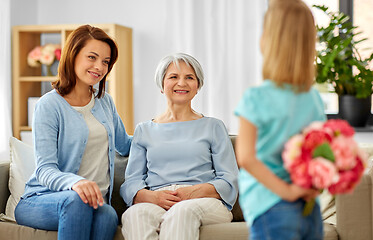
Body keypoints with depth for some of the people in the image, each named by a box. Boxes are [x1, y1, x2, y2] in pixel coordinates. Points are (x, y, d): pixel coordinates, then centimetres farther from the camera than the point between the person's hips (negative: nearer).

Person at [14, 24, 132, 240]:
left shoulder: (105, 102, 16)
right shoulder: (50, 105, -4)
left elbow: (124, 145, 33)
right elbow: (45, 169, -13)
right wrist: (74, 182, -35)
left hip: (94, 201, 4)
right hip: (40, 200, -4)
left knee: (108, 215, -34)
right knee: (76, 199, -40)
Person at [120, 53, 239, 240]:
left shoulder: (213, 127, 19)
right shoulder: (144, 130, 23)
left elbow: (229, 182, 9)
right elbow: (131, 183, 14)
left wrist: (194, 192, -12)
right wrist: (152, 196, -11)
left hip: (205, 202, -1)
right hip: (155, 202, 1)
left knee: (183, 211, -40)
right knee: (135, 214, -37)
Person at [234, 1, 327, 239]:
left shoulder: (256, 98, -12)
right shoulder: (314, 97, 7)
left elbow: (246, 157, -21)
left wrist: (286, 190, -15)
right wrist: (313, 186, 0)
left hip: (272, 210, -6)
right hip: (312, 211, 6)